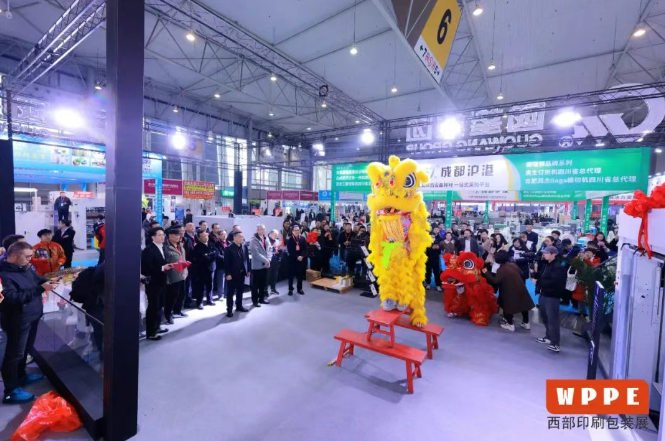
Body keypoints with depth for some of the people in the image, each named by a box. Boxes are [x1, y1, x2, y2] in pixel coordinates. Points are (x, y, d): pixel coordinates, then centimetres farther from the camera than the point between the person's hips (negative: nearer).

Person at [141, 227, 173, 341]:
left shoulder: (162, 248, 12)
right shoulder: (148, 250, -15)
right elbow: (146, 268, -21)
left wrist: (167, 266, -2)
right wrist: (162, 268, -23)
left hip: (161, 282, 8)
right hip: (153, 283, -8)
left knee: (160, 306, 18)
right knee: (152, 307, 0)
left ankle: (156, 327, 33)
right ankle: (150, 332, 11)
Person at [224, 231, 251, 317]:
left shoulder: (244, 247, 4)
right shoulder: (229, 248, -11)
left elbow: (247, 259, 8)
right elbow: (226, 262, -13)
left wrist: (248, 270, 6)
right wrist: (228, 274, -16)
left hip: (242, 273, 5)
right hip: (232, 274, -5)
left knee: (240, 291, 16)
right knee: (230, 292, 4)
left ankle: (239, 306, 29)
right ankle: (229, 309, 13)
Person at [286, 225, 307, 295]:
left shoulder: (303, 238, 5)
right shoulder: (290, 239, -2)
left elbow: (305, 248, 0)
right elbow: (290, 250, -8)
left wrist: (302, 256, -16)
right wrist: (297, 257, -17)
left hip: (301, 259, 2)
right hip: (292, 259, -2)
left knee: (300, 274, 9)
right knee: (291, 274, 3)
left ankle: (300, 288, 21)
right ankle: (290, 289, 14)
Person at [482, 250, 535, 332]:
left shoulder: (501, 270, -18)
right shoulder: (513, 265, 3)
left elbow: (496, 281, -24)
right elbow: (522, 275, 12)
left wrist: (486, 273, -19)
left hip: (510, 292, -7)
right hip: (520, 289, 7)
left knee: (508, 306, 8)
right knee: (523, 304, 19)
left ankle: (510, 325, 13)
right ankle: (526, 323, 32)